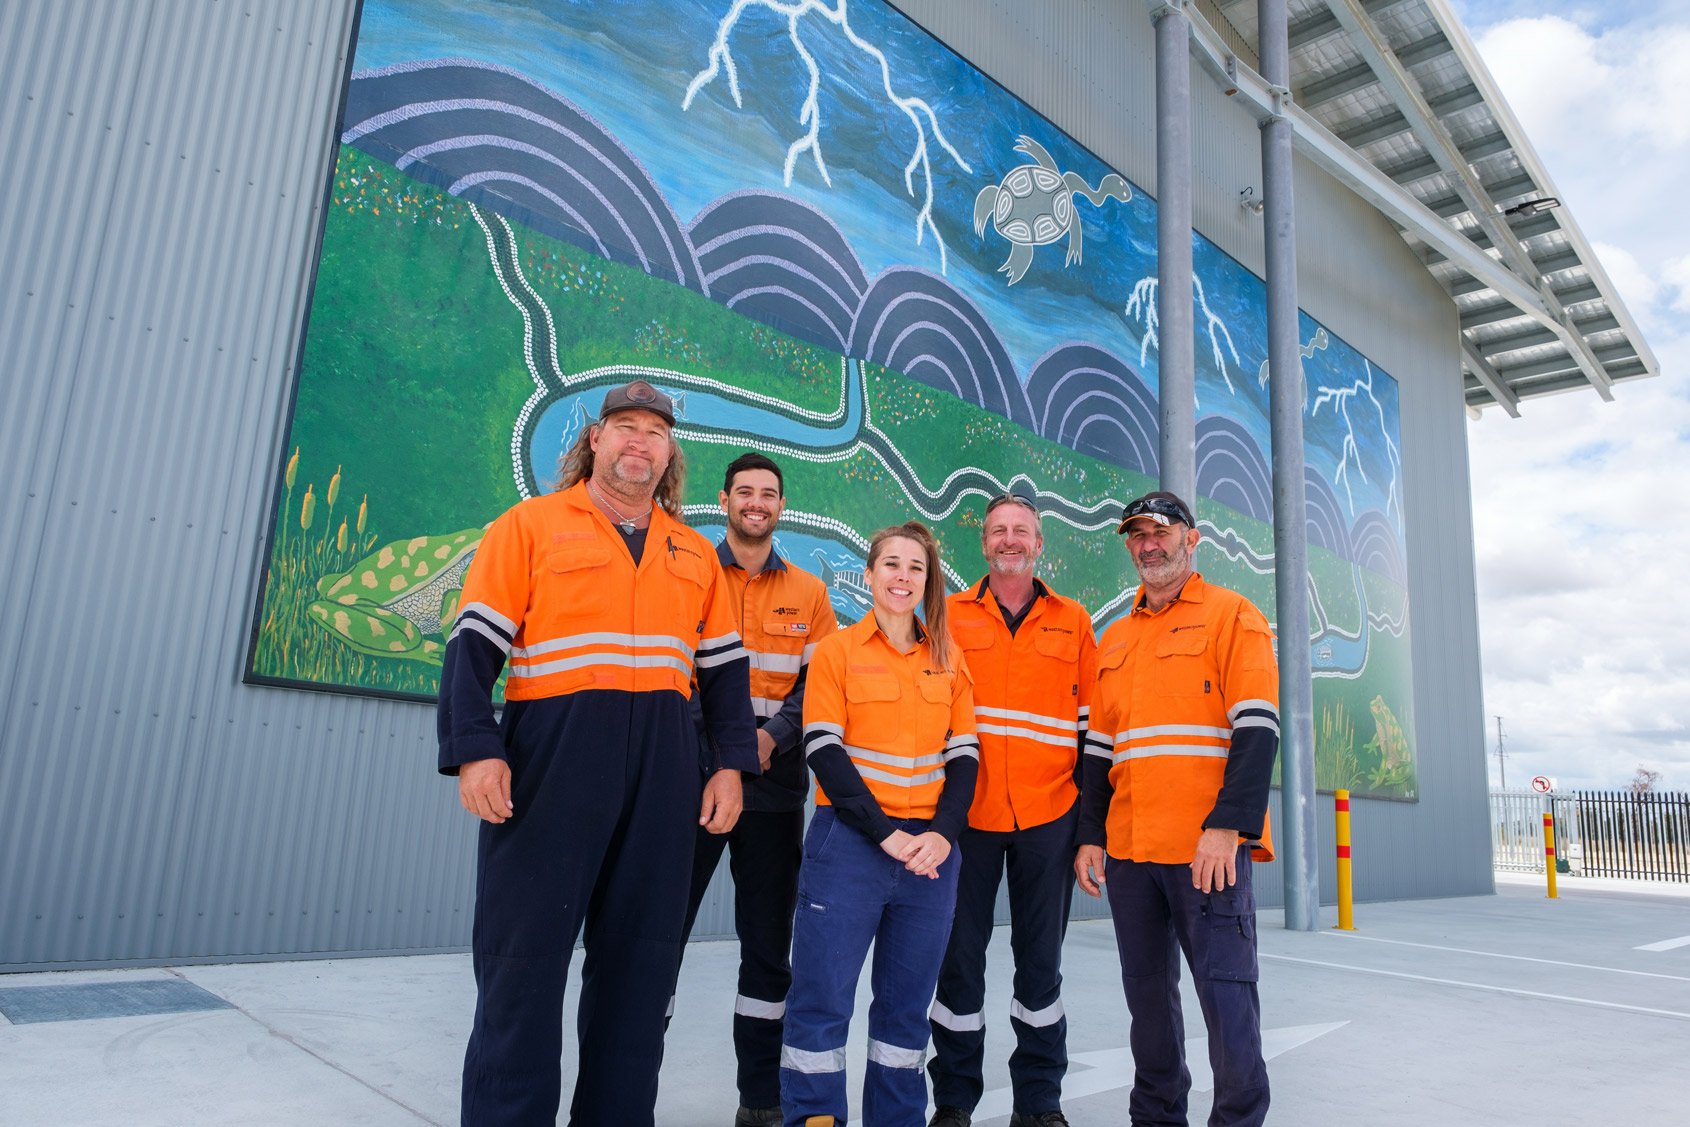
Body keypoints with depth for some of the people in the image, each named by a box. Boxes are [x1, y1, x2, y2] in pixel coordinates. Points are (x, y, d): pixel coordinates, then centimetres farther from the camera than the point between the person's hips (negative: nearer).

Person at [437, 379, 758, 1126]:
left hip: (662, 769, 4)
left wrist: (732, 764, 5)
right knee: (526, 951, 1)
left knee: (641, 955, 9)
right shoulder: (531, 525, 4)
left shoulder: (695, 554, 15)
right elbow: (475, 643, -2)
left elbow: (724, 665, 15)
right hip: (550, 755, -4)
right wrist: (475, 751, -13)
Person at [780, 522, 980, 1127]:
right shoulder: (836, 651, 0)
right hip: (850, 843, -3)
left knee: (907, 1004, 12)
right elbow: (824, 752, -7)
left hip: (931, 850, 3)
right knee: (822, 999, 0)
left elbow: (963, 754, 7)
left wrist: (944, 833, -8)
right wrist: (885, 832, -14)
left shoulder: (949, 660, 10)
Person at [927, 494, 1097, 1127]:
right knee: (960, 956, 6)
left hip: (1048, 815, 1)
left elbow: (1088, 720, 10)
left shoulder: (1073, 622, 9)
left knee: (1041, 959, 10)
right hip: (967, 813, -1)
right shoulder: (949, 616, 5)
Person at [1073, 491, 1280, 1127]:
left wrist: (1226, 826, -18)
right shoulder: (1115, 639, 17)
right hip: (1128, 850, 5)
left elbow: (1257, 728, -9)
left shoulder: (1233, 616, 1)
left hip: (1209, 846, -5)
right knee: (1147, 992, 13)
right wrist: (1090, 835, 8)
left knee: (1226, 991, -2)